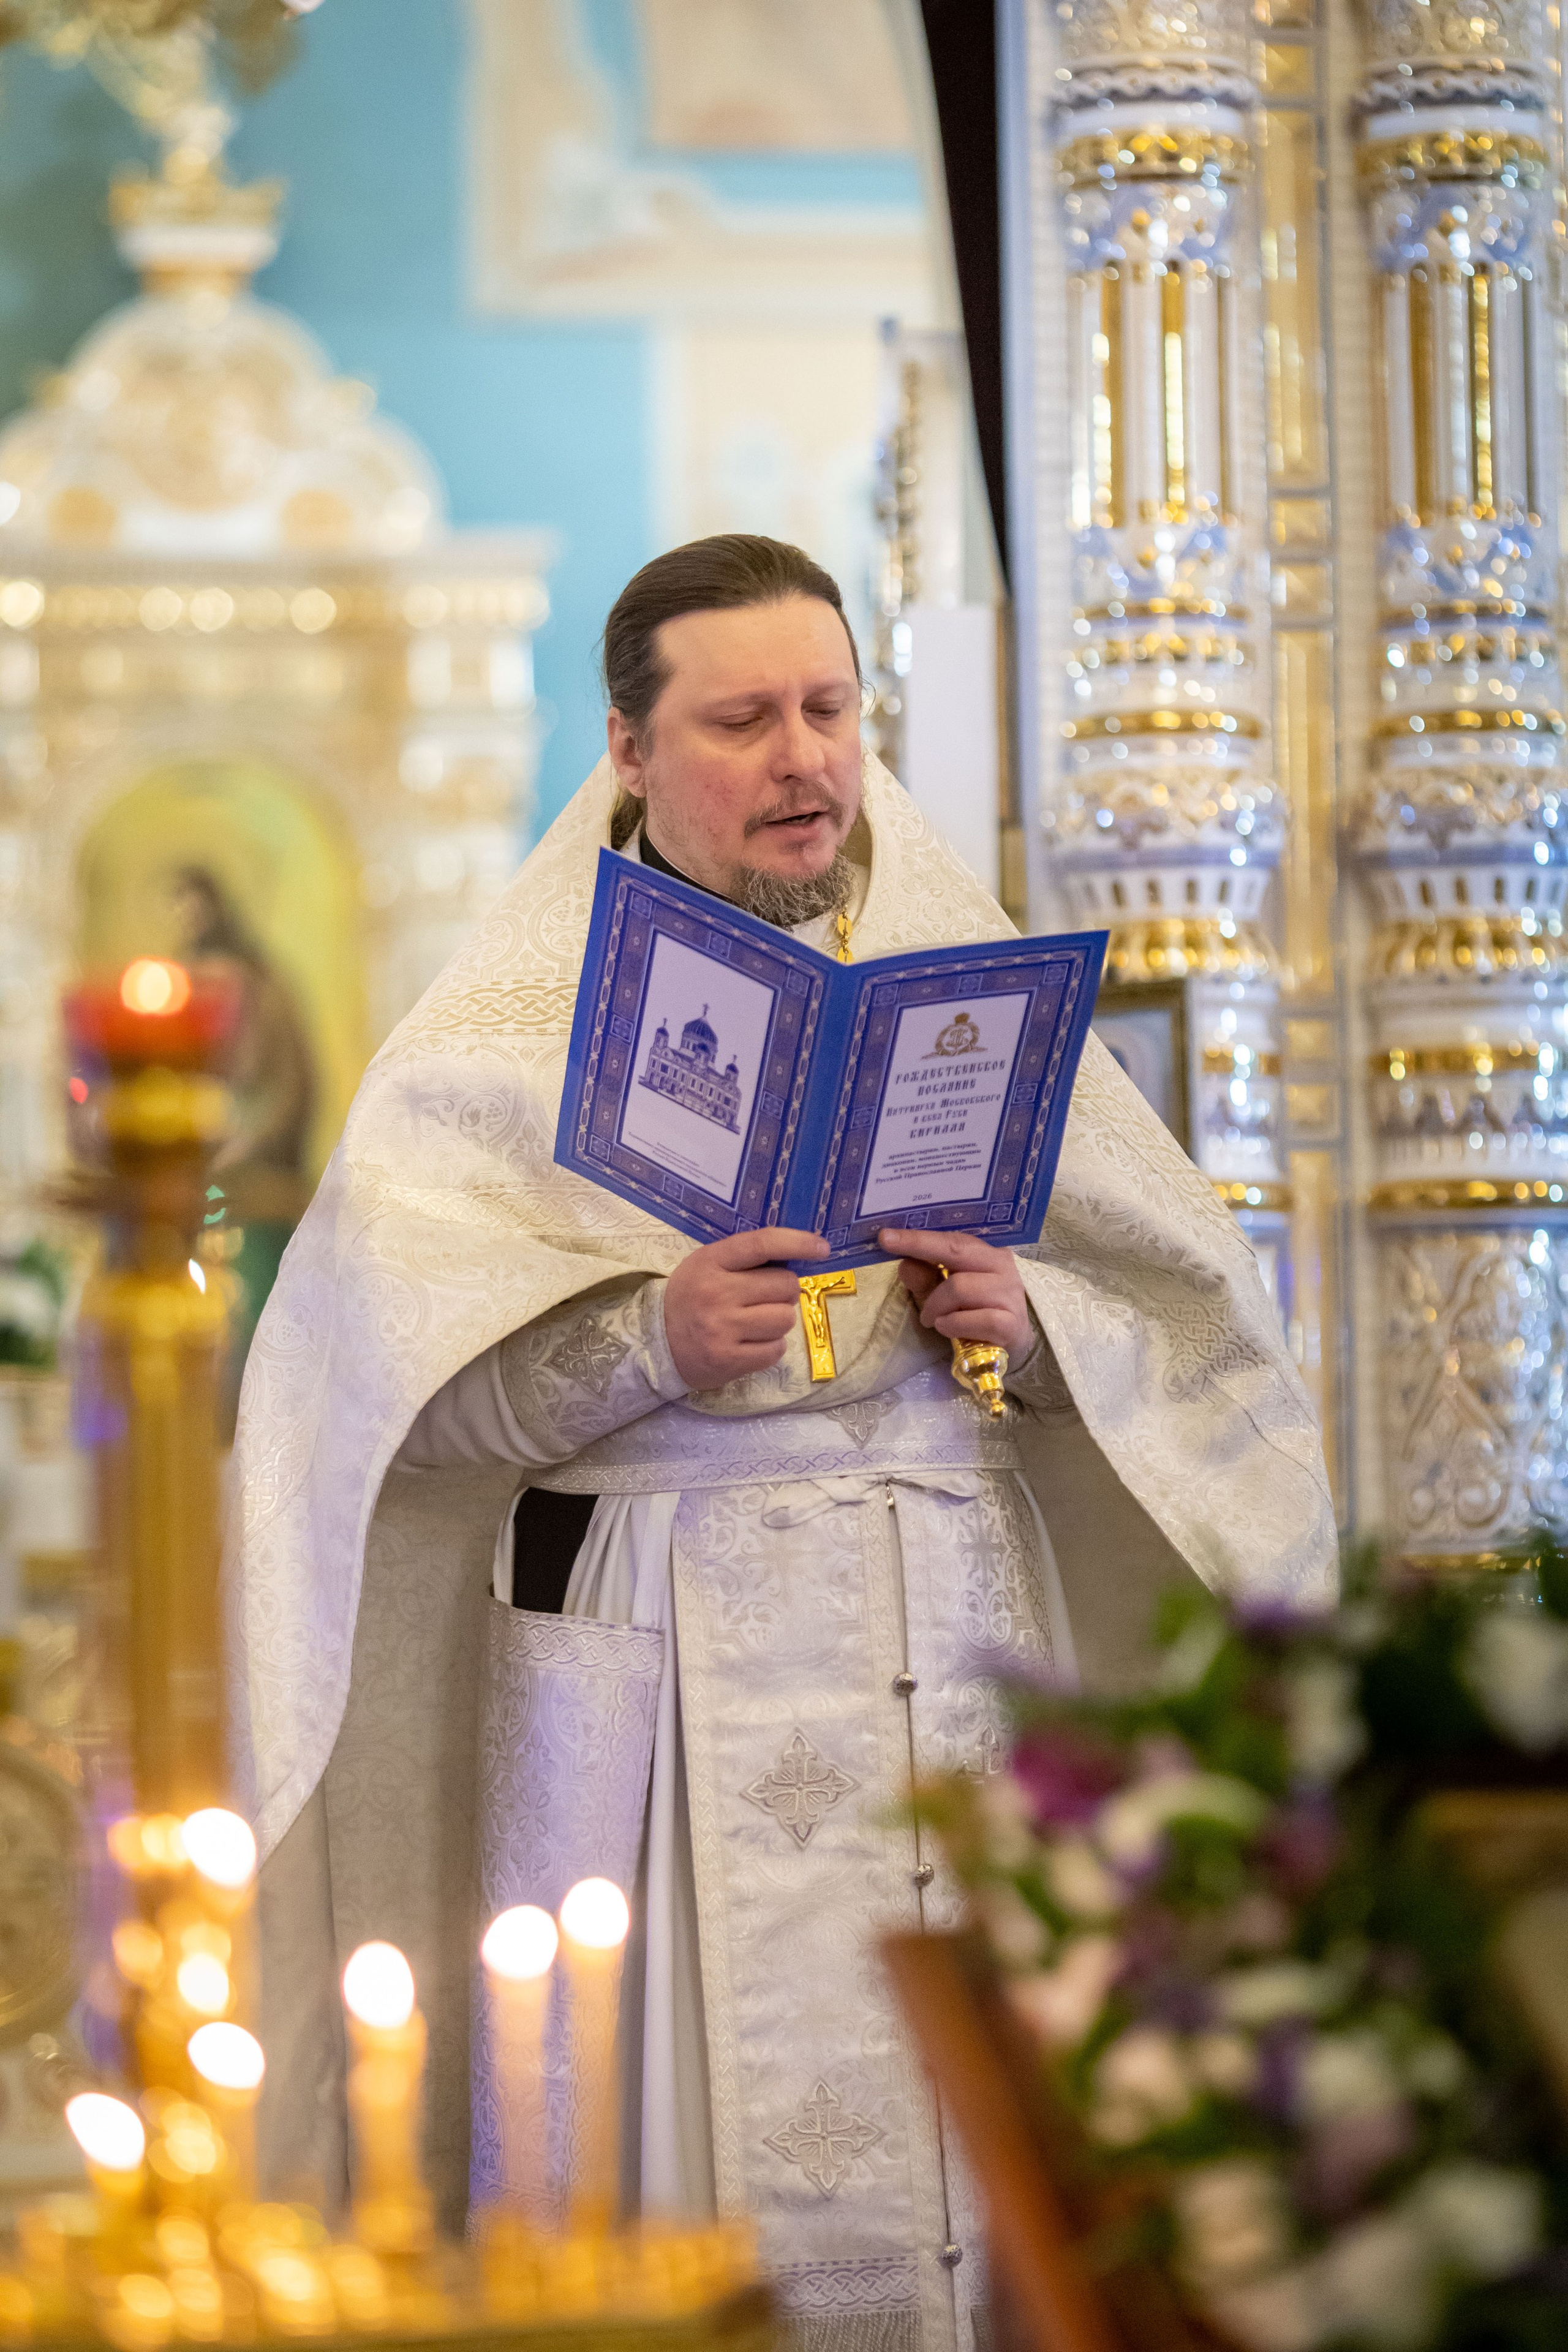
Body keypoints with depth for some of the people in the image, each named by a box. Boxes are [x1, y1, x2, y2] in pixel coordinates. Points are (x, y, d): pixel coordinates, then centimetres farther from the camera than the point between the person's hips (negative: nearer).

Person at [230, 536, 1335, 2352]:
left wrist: (1030, 1320, -8)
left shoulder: (975, 978, 13)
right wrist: (652, 1341, -20)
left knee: (973, 2147, -3)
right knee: (711, 2150, -8)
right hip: (667, 1650, -2)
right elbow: (397, 1372, -5)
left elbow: (1181, 1306, 13)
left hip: (962, 1638, 2)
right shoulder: (516, 1018, 5)